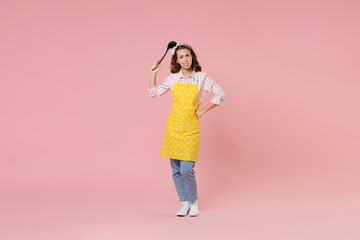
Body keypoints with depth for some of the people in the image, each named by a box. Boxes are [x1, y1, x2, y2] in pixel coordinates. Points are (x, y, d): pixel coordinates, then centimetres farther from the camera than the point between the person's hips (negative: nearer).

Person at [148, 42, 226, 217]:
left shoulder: (201, 78, -3)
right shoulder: (173, 78, 5)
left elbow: (220, 95, -3)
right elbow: (153, 93, 15)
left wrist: (202, 111, -4)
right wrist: (153, 73, 7)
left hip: (190, 127, -3)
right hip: (173, 125, 3)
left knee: (187, 169, -11)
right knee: (176, 170, 5)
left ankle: (194, 203, 11)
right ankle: (184, 204, 18)